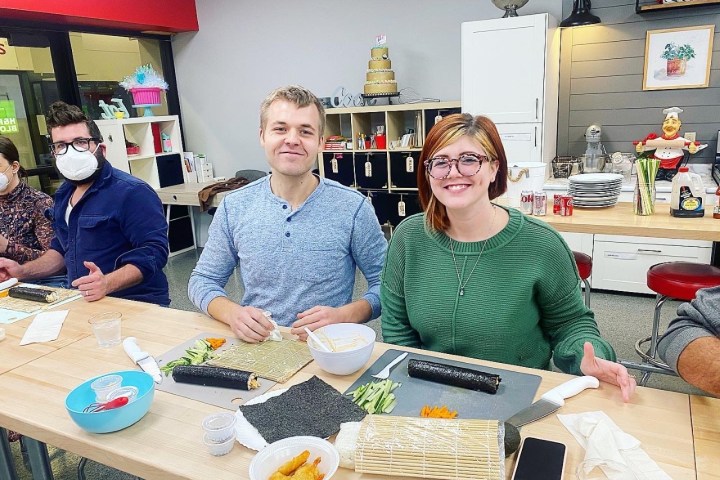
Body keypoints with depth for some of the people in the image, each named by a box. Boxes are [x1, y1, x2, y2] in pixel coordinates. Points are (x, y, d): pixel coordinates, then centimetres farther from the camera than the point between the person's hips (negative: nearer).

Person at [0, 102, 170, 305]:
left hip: (136, 307, -7)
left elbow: (154, 250, -22)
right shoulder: (64, 194, 15)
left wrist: (107, 283, -33)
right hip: (85, 304, 8)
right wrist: (22, 271, 16)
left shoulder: (131, 192, -14)